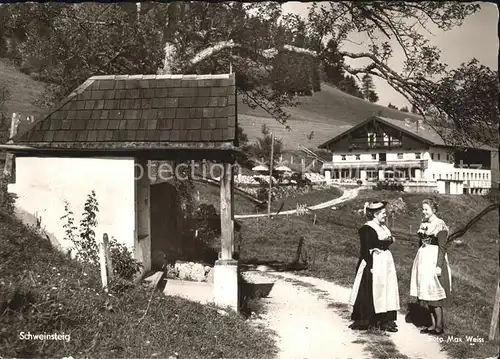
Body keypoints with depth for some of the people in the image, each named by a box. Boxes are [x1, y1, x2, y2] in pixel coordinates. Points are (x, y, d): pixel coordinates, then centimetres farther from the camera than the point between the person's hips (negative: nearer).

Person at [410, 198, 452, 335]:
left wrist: (439, 266, -21)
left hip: (434, 261, -8)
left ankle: (439, 326, 4)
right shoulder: (424, 223, 11)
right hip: (423, 261, 8)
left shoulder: (440, 225, -12)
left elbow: (442, 248, -16)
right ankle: (433, 324, 16)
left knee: (434, 293, -4)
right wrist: (418, 261, 19)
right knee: (426, 294, 9)